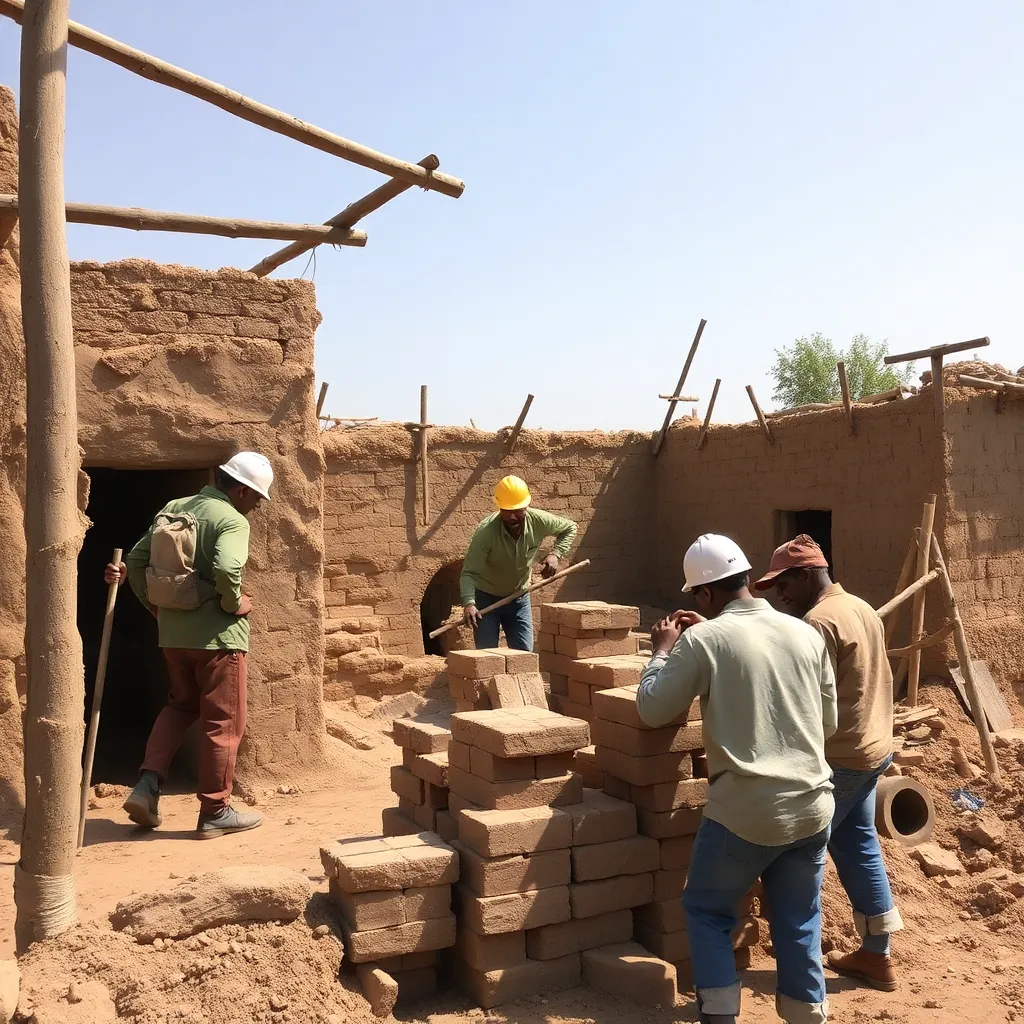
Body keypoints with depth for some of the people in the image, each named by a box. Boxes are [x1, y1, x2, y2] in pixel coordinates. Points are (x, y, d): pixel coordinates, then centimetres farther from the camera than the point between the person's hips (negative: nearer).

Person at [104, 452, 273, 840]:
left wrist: (154, 604, 17)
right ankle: (214, 813, 13)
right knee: (223, 722, 5)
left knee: (180, 705, 25)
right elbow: (226, 569, -33)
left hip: (173, 632, 7)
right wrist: (235, 604, -15)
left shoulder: (172, 508, 8)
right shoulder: (232, 521, -15)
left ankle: (147, 786, 11)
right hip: (217, 635, -7)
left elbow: (137, 559, 10)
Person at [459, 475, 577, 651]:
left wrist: (555, 554, -15)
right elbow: (469, 572, -33)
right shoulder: (486, 531, -31)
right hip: (486, 598, -4)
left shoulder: (539, 521, -20)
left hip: (519, 597, 4)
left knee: (524, 654, 5)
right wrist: (469, 603, -50)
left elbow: (569, 528, 1)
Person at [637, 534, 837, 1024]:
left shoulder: (703, 640, -10)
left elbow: (652, 710, 0)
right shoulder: (806, 634, 4)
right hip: (811, 807, 5)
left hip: (744, 812, -4)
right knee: (799, 923, 18)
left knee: (707, 911, 17)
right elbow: (829, 722, 15)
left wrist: (662, 651, 13)